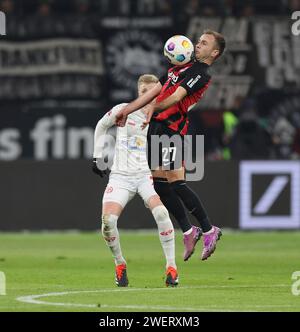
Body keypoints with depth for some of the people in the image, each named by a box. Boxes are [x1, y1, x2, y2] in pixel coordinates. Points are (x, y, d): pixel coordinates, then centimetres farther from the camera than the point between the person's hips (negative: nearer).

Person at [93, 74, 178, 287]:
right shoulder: (123, 110, 1)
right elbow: (101, 126, 19)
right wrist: (97, 157, 16)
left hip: (146, 174, 0)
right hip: (120, 176, 0)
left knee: (161, 212, -28)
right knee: (108, 221, -19)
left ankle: (171, 267, -17)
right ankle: (120, 264, 8)